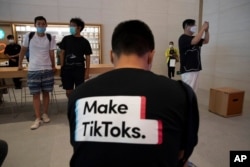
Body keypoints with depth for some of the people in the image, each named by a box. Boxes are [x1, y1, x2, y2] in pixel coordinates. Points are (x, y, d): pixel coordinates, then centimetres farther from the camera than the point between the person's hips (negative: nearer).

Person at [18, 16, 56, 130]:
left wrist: (53, 66, 3)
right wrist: (20, 64, 15)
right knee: (36, 94, 2)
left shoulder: (50, 38, 1)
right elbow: (23, 50, 10)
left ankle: (45, 114, 24)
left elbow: (51, 54, 3)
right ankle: (38, 118, 10)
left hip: (47, 69, 0)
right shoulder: (29, 36, 1)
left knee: (46, 92, 8)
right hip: (33, 70, 0)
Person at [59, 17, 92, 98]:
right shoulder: (66, 39, 6)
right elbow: (62, 53, 9)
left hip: (79, 69, -2)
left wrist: (87, 71, -5)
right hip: (67, 68, 2)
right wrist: (62, 67, 1)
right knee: (68, 91, 9)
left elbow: (87, 57, 1)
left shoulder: (84, 41, 1)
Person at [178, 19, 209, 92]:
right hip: (187, 70, -9)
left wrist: (206, 30, 4)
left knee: (193, 91, 13)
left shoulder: (193, 38, 16)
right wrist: (202, 28, -17)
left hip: (195, 69, 9)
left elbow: (206, 41, 19)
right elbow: (195, 41, -27)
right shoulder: (183, 38, -11)